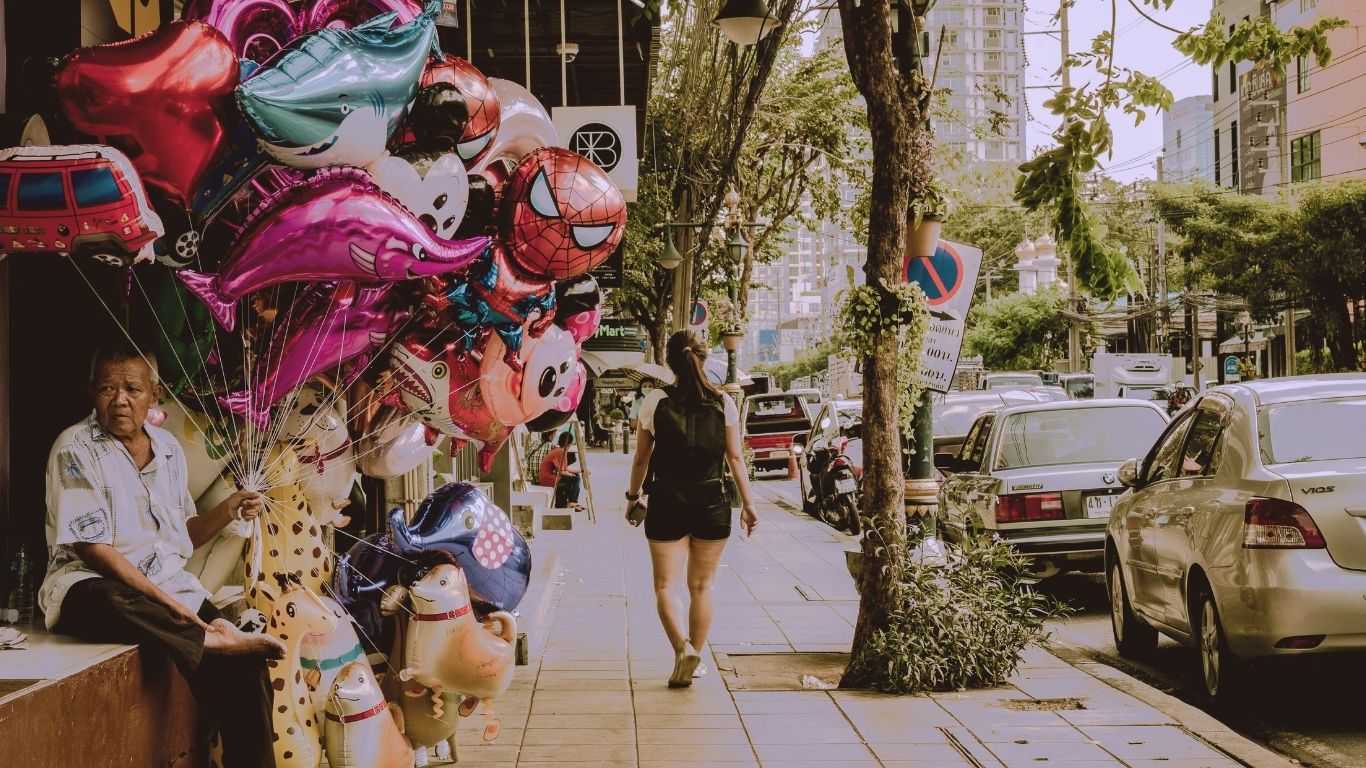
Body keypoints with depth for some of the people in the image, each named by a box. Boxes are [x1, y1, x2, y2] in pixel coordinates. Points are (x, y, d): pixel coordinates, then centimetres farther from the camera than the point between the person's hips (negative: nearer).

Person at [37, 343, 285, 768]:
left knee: (246, 669, -21)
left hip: (171, 582, 5)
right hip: (93, 580, -5)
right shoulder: (76, 447, -7)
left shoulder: (167, 447, 11)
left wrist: (226, 511, -3)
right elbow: (91, 546, -14)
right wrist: (165, 602, -21)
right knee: (100, 603, -44)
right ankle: (217, 640, -30)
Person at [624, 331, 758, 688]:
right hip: (711, 502, 2)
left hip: (667, 501, -2)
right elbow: (735, 458, 1)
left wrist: (633, 497, 16)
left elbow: (641, 460, 2)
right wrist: (747, 502, 8)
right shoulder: (723, 403, 0)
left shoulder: (655, 402, -4)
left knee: (666, 584, 5)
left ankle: (683, 647, -18)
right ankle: (694, 657, 19)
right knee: (701, 585, 14)